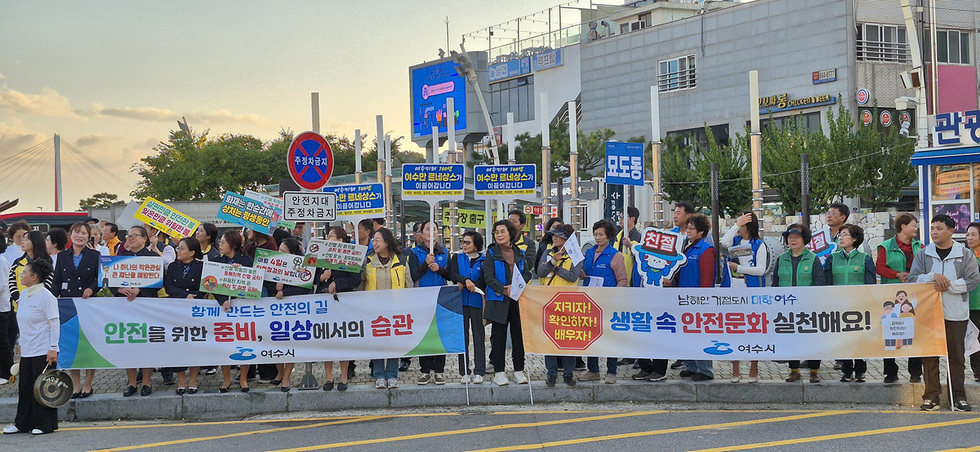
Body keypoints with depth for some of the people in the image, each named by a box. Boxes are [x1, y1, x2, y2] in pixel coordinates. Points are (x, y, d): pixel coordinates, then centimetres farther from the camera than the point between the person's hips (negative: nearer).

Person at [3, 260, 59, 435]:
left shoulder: (46, 297, -13)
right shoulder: (23, 295, 12)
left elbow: (55, 323, -13)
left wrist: (53, 348, -17)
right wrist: (22, 345, 20)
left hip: (44, 352, -8)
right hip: (27, 351, 8)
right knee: (25, 388, 10)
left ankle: (44, 424, 7)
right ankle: (22, 424, 17)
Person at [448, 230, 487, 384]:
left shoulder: (483, 260, 6)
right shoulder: (457, 258, 12)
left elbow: (483, 282, -3)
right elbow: (453, 275, -3)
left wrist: (463, 284, -11)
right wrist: (467, 281, -20)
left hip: (477, 302, -2)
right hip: (461, 302, 2)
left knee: (479, 336, -3)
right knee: (462, 336, 1)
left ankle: (479, 372, 0)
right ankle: (464, 372, 5)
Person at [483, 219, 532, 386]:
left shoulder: (521, 254, 11)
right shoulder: (492, 253, 2)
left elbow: (527, 274, 4)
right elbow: (488, 277, -7)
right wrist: (504, 291, -19)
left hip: (519, 300, 3)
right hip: (499, 301, -2)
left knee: (518, 335, 5)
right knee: (499, 336, 0)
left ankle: (519, 370, 12)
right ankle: (499, 372, 5)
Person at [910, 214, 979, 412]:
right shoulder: (923, 255, 8)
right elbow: (912, 278, -1)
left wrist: (948, 286, -14)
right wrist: (933, 277, -17)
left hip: (956, 314, -1)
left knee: (956, 356, 4)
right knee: (929, 355, 2)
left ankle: (958, 396, 10)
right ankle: (931, 397, 7)